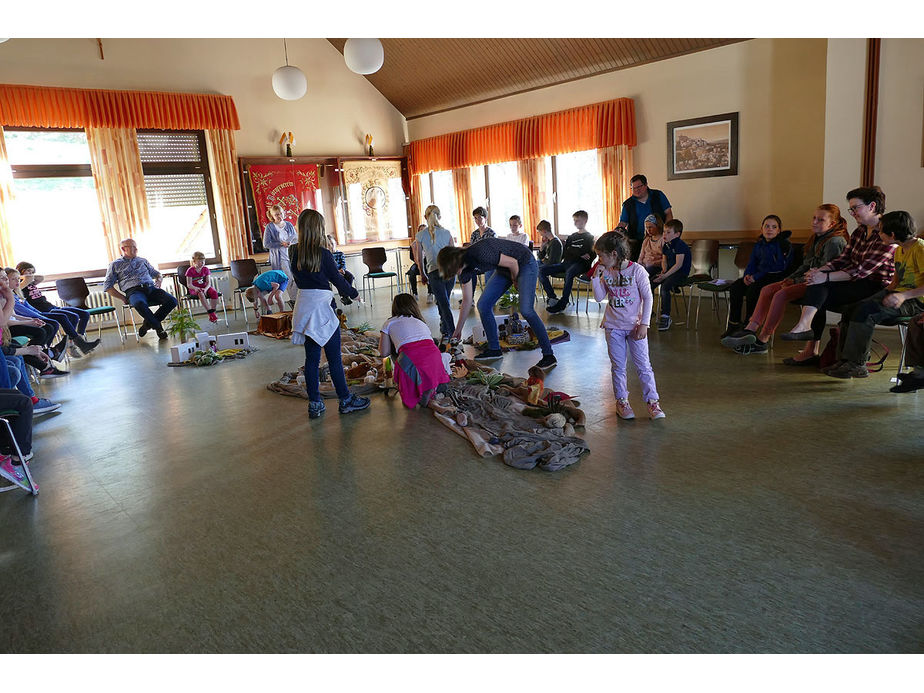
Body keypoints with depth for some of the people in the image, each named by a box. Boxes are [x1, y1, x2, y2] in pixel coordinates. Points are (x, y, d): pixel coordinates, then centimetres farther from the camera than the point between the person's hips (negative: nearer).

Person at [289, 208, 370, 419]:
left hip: (303, 305, 6)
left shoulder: (294, 253, 3)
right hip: (321, 308, -6)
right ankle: (345, 400, 12)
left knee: (311, 358, 10)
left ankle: (314, 404, 14)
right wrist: (354, 293, 10)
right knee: (334, 357, 3)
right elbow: (337, 279, -4)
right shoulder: (323, 253, -12)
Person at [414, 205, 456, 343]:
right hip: (450, 270, 3)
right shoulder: (447, 233, 9)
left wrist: (423, 274, 22)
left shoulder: (421, 235, 3)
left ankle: (451, 333, -10)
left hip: (435, 271, -3)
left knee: (444, 304, -3)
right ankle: (444, 330, 24)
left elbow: (419, 259, 9)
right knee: (443, 301, 17)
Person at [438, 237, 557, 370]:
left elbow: (512, 262, -24)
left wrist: (516, 281, -5)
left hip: (525, 263, -9)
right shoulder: (464, 269, -5)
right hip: (504, 270, 9)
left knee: (526, 310, -22)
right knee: (483, 305, 1)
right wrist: (458, 331, 9)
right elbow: (467, 301, 4)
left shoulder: (479, 253, -33)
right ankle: (494, 349, 14)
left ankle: (548, 355, -16)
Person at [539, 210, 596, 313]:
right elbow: (564, 253, 14)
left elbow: (591, 255, -4)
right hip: (566, 263, 7)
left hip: (580, 264, -7)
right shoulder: (572, 236, 26)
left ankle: (562, 304, -35)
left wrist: (571, 253, -10)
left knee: (569, 273, -42)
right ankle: (552, 298, -18)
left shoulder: (589, 237, 9)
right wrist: (580, 255, -2)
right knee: (541, 271, -11)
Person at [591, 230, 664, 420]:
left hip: (635, 326, -3)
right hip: (613, 327, 4)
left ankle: (652, 400, 9)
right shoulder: (606, 272, 2)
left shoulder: (637, 271, -12)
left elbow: (648, 298, -10)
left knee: (643, 365, 1)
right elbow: (599, 297, 2)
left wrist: (644, 324, -13)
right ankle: (621, 400, 20)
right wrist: (596, 277, -8)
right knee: (618, 366, 9)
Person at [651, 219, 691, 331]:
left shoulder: (680, 245, -17)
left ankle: (665, 316, -23)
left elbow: (679, 264, -23)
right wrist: (664, 271, -5)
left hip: (682, 272, -9)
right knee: (650, 282, -5)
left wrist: (666, 275, -27)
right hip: (669, 271, 9)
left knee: (665, 286, -29)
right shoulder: (666, 245, 9)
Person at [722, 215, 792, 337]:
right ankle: (734, 323, -8)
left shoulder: (784, 245, -6)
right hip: (759, 276, 7)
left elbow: (778, 267, -17)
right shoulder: (758, 245, 16)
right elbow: (751, 264, 17)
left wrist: (756, 277, -21)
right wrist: (747, 275, -8)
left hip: (776, 277, -7)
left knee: (753, 289, -32)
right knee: (735, 286, -13)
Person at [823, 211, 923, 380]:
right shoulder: (899, 250, 15)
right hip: (899, 295, 9)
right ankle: (843, 360, -10)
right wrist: (883, 295, 7)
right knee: (851, 309, -7)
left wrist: (903, 296, -28)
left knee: (865, 311, -28)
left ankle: (856, 364, -23)